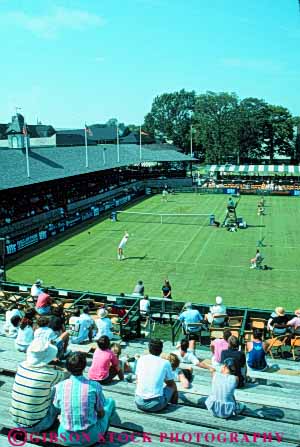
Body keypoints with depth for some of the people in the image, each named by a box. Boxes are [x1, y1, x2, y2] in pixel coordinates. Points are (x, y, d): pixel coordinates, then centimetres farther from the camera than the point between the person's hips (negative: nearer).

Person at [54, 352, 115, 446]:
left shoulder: (60, 386, -10)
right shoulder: (95, 386, -16)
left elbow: (57, 408, 8)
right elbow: (101, 414, -5)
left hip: (65, 439, 3)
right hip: (90, 438, -3)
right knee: (110, 401, 19)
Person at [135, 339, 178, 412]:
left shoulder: (141, 359, 4)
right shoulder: (165, 363, -1)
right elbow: (171, 383, 14)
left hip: (139, 402, 3)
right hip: (156, 404, -3)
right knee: (173, 387, 23)